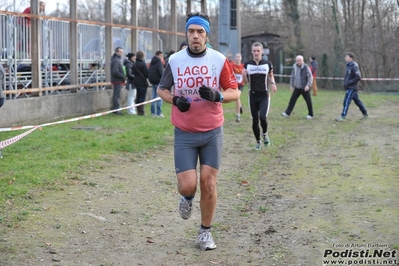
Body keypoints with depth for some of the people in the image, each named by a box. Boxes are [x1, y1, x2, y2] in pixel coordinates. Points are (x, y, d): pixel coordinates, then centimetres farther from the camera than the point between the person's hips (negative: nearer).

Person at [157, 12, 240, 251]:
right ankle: (188, 198, 30)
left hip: (213, 132, 0)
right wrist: (175, 100, -10)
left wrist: (217, 95, -20)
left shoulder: (219, 60, -4)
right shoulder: (175, 60, -2)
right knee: (187, 186, -8)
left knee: (208, 183, 0)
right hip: (184, 134, 0)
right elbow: (162, 89, 12)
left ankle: (206, 231, 18)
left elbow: (235, 92, 1)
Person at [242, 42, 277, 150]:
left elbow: (271, 76, 15)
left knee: (263, 117, -19)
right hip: (253, 95, 2)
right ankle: (258, 141, 24)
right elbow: (246, 81, 7)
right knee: (255, 120, 5)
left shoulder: (267, 64, -2)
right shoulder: (247, 64, 0)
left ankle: (264, 134, 13)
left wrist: (273, 83, -5)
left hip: (264, 95, -1)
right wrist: (244, 75, -14)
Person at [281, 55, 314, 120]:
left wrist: (308, 85, -22)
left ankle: (310, 114, 16)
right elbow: (292, 77, 16)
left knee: (308, 101, 3)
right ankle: (287, 113, 5)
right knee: (292, 100, 1)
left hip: (305, 88, -5)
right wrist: (291, 85, 13)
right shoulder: (294, 67, 5)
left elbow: (310, 77, -12)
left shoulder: (306, 67, -11)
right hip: (297, 88, 5)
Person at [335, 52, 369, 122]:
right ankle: (365, 114, 25)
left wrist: (348, 83, -19)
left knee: (346, 101, -12)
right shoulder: (349, 66, 13)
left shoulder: (354, 66, -15)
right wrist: (345, 83, 10)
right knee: (357, 101, 15)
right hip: (349, 87, 9)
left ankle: (343, 117, -14)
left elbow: (358, 77, -21)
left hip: (352, 87, -9)